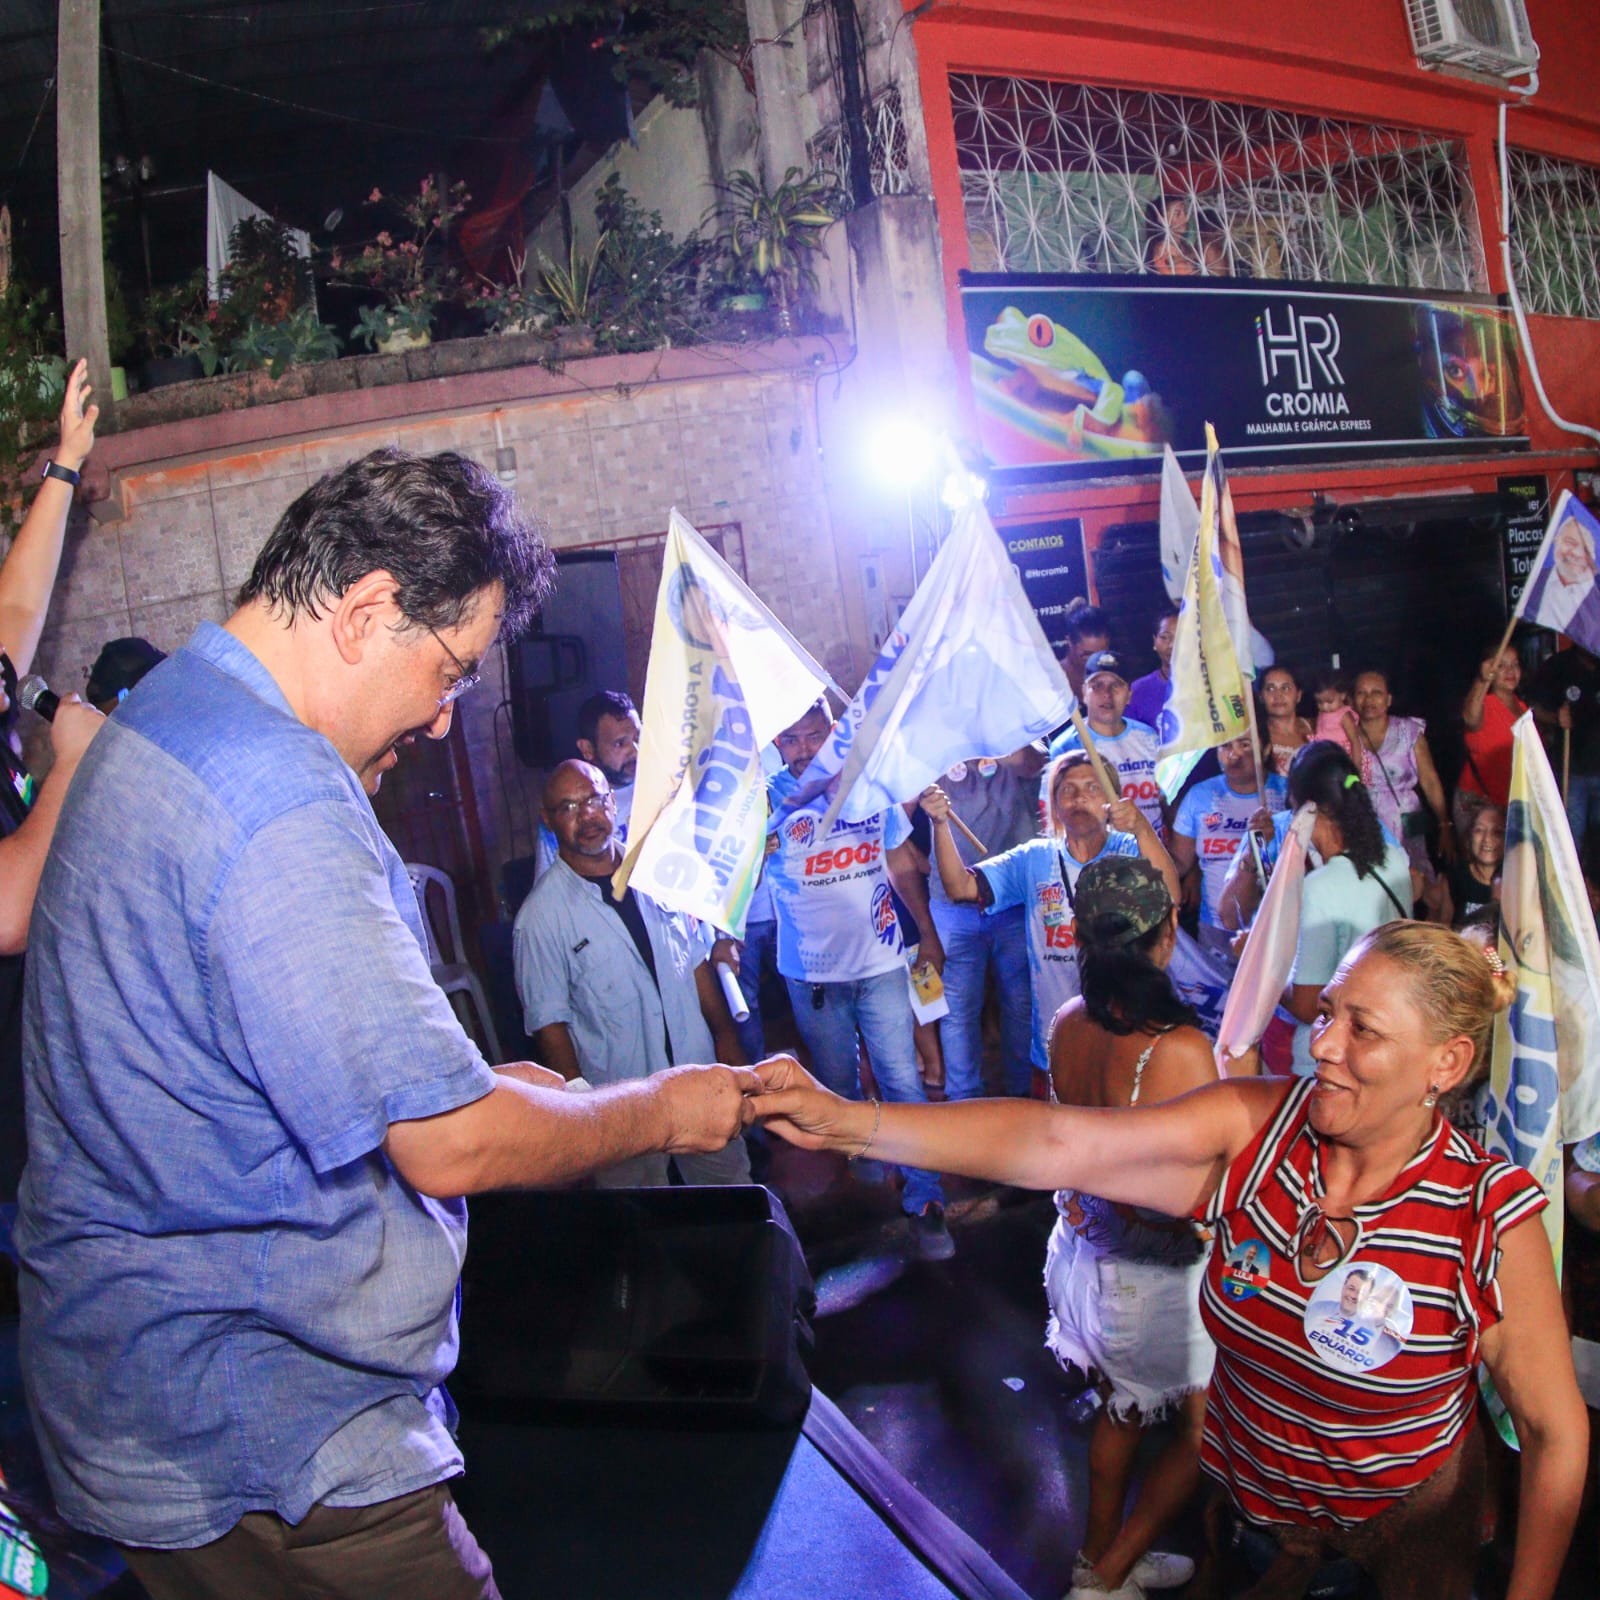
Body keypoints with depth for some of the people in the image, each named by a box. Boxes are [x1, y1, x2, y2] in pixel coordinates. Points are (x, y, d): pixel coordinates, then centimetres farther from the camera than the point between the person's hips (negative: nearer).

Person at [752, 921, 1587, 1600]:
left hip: (1403, 1515, -2)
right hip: (1255, 1489, 3)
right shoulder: (1257, 1126, -21)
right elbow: (1057, 1143, -32)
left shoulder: (1491, 1217, -26)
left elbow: (1557, 1433, -15)